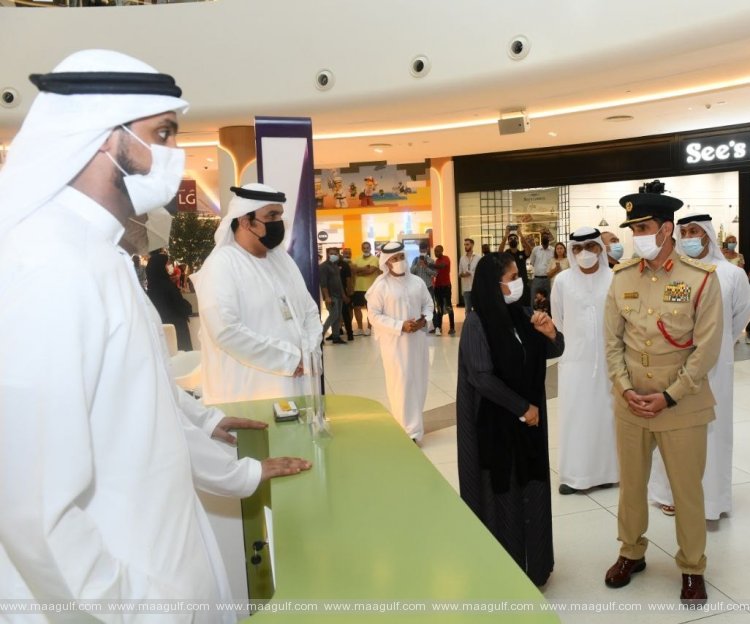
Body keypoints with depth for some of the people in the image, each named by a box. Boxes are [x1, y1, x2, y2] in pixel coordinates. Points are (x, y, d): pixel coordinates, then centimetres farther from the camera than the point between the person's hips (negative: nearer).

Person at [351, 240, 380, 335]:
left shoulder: (374, 259, -5)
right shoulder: (357, 259, 10)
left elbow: (371, 270, -19)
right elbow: (353, 269, -5)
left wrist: (359, 271, -7)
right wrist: (364, 268, -16)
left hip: (370, 288, -5)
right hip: (358, 288, 5)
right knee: (357, 307, 9)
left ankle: (369, 328, 15)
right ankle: (360, 328, 20)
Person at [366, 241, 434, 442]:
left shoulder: (417, 282, 6)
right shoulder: (380, 286, -9)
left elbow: (428, 304, 13)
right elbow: (374, 315, -11)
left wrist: (425, 320, -8)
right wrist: (400, 326, -18)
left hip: (417, 339, 5)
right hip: (394, 342, -5)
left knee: (418, 382, 12)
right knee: (401, 385, -4)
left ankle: (413, 424, 29)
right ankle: (407, 431, 4)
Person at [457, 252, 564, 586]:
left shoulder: (520, 315, 3)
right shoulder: (476, 323, -16)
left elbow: (553, 353, 10)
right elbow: (482, 378, -20)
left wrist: (551, 334, -12)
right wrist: (522, 408, -14)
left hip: (528, 416, 7)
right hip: (494, 421, -6)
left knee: (531, 485, 14)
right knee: (501, 489, 5)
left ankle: (531, 560, 33)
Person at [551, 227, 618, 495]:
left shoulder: (613, 279, -7)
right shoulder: (562, 280, -4)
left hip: (607, 357, 0)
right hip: (574, 359, 0)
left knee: (604, 413, 9)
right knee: (574, 414, 5)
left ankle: (605, 470, 23)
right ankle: (573, 474, 14)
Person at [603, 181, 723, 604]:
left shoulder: (701, 277, -10)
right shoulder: (622, 277, 1)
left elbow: (707, 348, -11)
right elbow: (613, 339, 3)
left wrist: (668, 397, -13)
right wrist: (625, 388, -7)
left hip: (682, 405, -3)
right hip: (630, 402, 3)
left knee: (687, 489, 12)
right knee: (631, 483, 16)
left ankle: (693, 568, 33)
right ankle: (632, 553, 37)